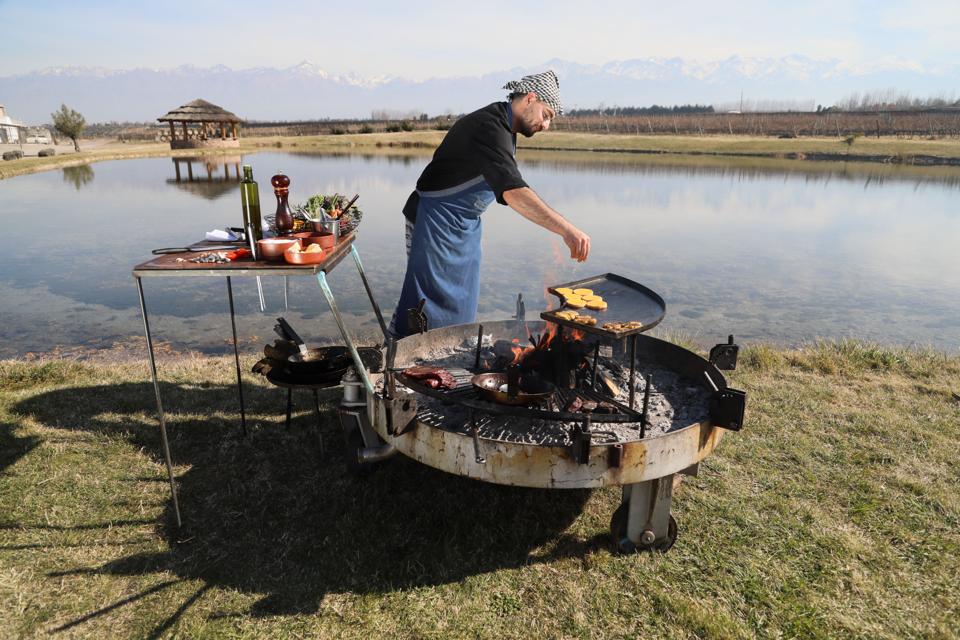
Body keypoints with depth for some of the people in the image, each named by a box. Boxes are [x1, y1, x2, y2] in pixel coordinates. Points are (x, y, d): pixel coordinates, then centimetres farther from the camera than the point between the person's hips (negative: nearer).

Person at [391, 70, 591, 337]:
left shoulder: (503, 128, 9)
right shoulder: (490, 127, -24)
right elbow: (512, 190, -39)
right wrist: (565, 229, -45)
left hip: (465, 225, 10)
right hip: (437, 222, -10)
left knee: (461, 304, 12)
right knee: (431, 303, -6)